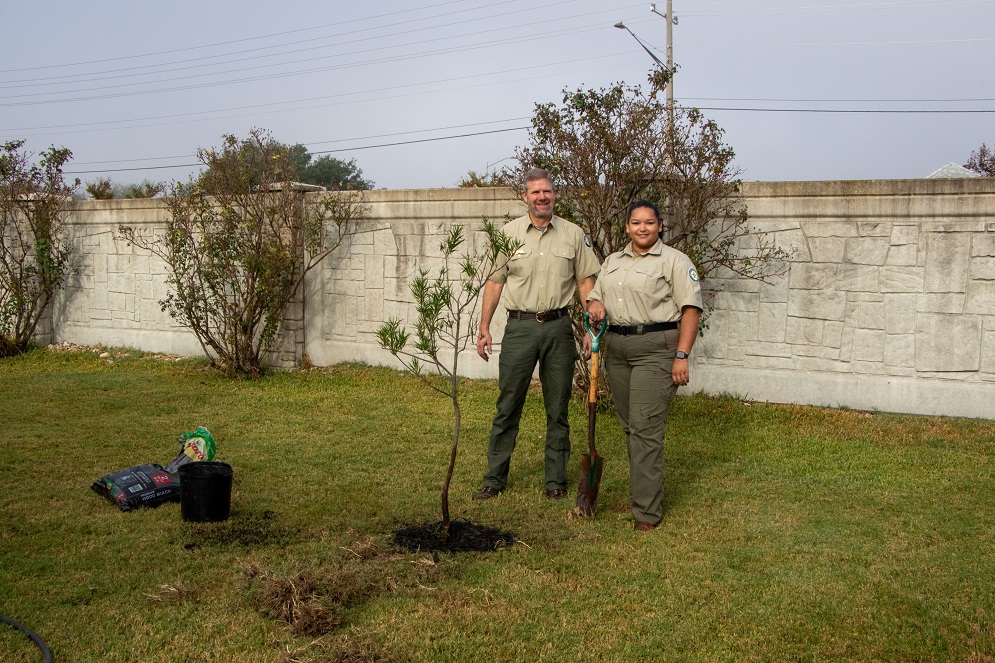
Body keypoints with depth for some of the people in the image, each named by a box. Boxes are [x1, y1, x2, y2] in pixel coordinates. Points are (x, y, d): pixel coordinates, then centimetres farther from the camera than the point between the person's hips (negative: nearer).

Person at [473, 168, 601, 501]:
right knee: (508, 406, 1)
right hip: (520, 326, -1)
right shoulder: (508, 233, 3)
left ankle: (555, 480, 17)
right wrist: (484, 328, 1)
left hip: (558, 327, 1)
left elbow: (585, 281, 8)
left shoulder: (573, 234, 5)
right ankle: (495, 479, 11)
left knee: (558, 408, 7)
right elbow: (494, 282, 5)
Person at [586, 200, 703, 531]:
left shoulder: (674, 261, -3)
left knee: (645, 427, -12)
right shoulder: (613, 261, 17)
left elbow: (691, 309, -8)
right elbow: (595, 296, 24)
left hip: (655, 348, -7)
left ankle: (647, 510, -8)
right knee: (629, 425, 10)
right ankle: (644, 490, 24)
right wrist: (595, 306, -2)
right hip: (616, 348, 7)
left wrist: (681, 356, -16)